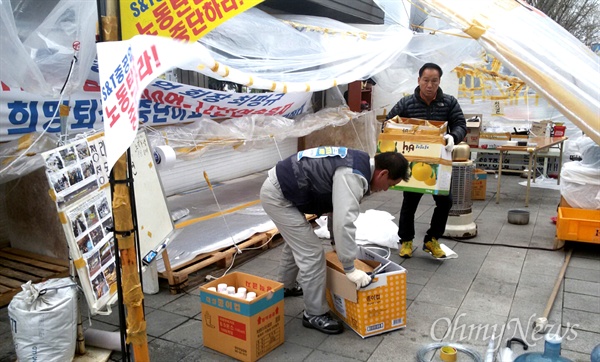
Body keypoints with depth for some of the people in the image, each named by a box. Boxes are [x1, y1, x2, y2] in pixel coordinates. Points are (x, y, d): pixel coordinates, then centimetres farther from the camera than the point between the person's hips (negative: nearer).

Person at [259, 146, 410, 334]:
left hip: (279, 188, 11)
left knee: (296, 243, 29)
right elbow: (344, 222, -31)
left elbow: (339, 212, 20)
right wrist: (350, 269, -23)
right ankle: (314, 315, 8)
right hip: (277, 196, -11)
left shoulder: (359, 163, 8)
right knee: (312, 253, -8)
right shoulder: (353, 175, -24)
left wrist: (340, 243, 27)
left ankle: (285, 287, 52)